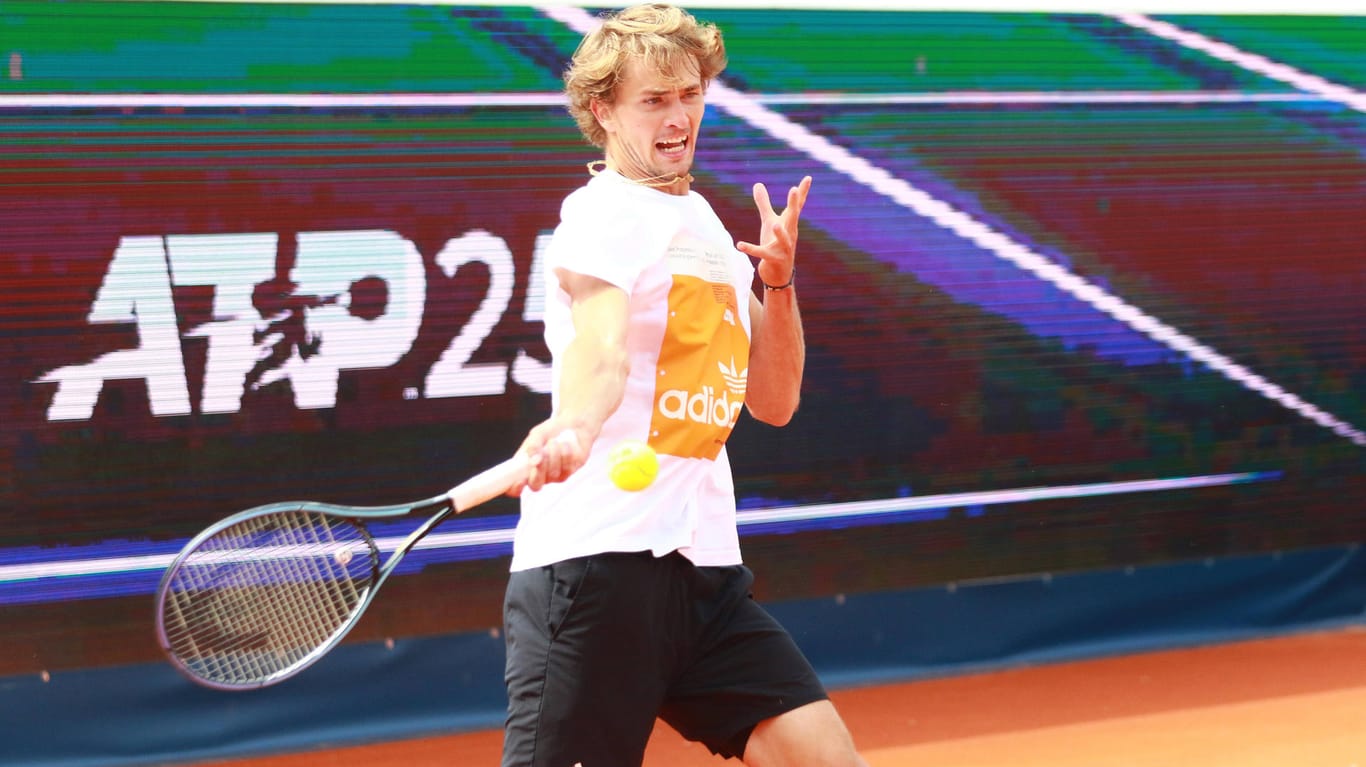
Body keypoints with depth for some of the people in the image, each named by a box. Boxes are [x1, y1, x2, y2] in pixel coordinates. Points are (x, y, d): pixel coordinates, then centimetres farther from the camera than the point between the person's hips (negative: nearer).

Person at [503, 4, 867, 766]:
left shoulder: (705, 225, 20)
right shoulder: (605, 210, -6)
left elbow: (773, 401, 23)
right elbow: (599, 346, -26)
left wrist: (779, 281, 8)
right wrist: (576, 427, -47)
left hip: (704, 566, 8)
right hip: (597, 558, -8)